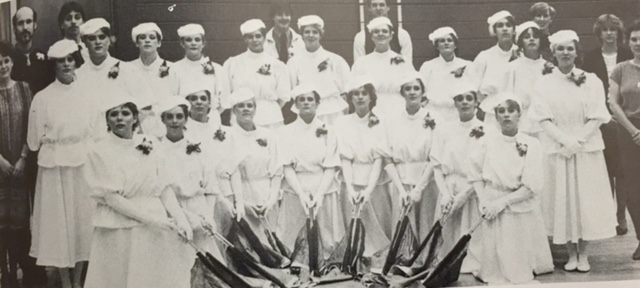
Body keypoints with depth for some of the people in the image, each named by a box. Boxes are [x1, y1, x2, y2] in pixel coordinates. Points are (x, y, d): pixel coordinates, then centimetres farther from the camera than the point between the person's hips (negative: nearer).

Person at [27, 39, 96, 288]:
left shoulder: (87, 93, 0)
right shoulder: (42, 98, -5)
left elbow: (95, 130, 5)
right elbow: (35, 138, 1)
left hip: (83, 165, 2)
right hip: (54, 168, -2)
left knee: (82, 218, 7)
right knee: (59, 220, 3)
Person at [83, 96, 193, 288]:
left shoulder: (148, 145, 7)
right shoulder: (100, 151, -5)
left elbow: (163, 187, 6)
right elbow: (112, 198, -11)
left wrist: (180, 218, -9)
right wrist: (149, 219, -18)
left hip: (157, 229, 3)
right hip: (120, 232, -3)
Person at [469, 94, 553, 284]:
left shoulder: (531, 145, -6)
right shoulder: (487, 142, -1)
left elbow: (532, 186, -11)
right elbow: (476, 175, 8)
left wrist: (503, 202, -17)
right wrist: (483, 200, -5)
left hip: (521, 212, -1)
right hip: (494, 211, 1)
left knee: (520, 268, 4)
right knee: (497, 265, 4)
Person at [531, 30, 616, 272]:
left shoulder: (591, 81, 3)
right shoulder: (543, 84, 3)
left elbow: (597, 117, -3)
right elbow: (544, 119, -4)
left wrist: (578, 140, -16)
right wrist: (564, 141, -17)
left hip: (587, 149, 0)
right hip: (557, 150, 0)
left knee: (586, 199, 0)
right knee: (562, 200, 2)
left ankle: (584, 255, 9)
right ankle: (571, 255, 11)